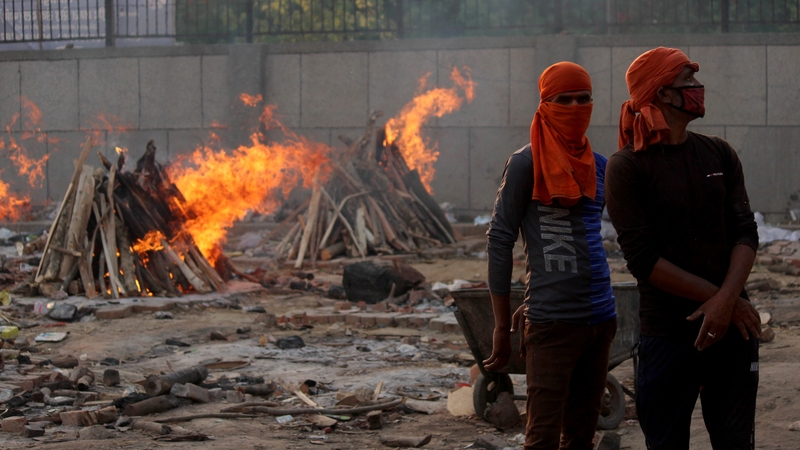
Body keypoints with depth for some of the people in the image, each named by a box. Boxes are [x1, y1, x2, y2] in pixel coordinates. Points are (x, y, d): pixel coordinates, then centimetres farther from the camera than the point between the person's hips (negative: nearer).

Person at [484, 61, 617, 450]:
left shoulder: (599, 166, 12)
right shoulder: (526, 163, -5)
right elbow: (499, 241, -5)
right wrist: (502, 326, -6)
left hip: (600, 317, 6)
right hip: (552, 320, -6)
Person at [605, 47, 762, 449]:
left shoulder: (719, 154, 9)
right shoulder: (627, 167, -5)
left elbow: (746, 233, 1)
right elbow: (643, 259, -12)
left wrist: (727, 299, -17)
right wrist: (722, 298, -13)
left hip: (731, 325, 4)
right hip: (668, 332, -4)